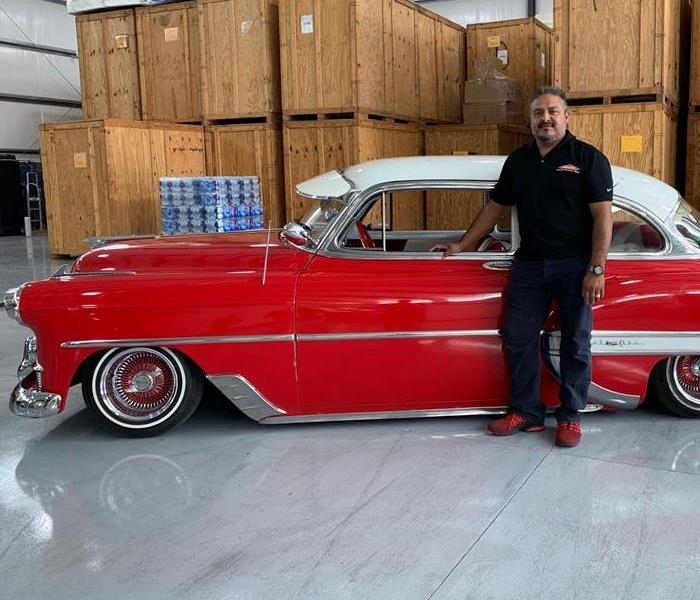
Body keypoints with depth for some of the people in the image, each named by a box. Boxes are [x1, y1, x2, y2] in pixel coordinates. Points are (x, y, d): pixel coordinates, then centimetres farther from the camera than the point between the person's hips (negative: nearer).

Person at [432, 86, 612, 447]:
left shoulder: (588, 158, -4)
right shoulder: (518, 161, 11)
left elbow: (603, 217, -9)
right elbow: (494, 207, 18)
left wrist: (596, 270, -15)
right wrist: (462, 245, 17)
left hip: (575, 265, -4)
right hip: (529, 264, 5)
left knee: (575, 343, 5)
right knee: (517, 339, 4)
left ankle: (570, 417, 19)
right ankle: (526, 413, 18)